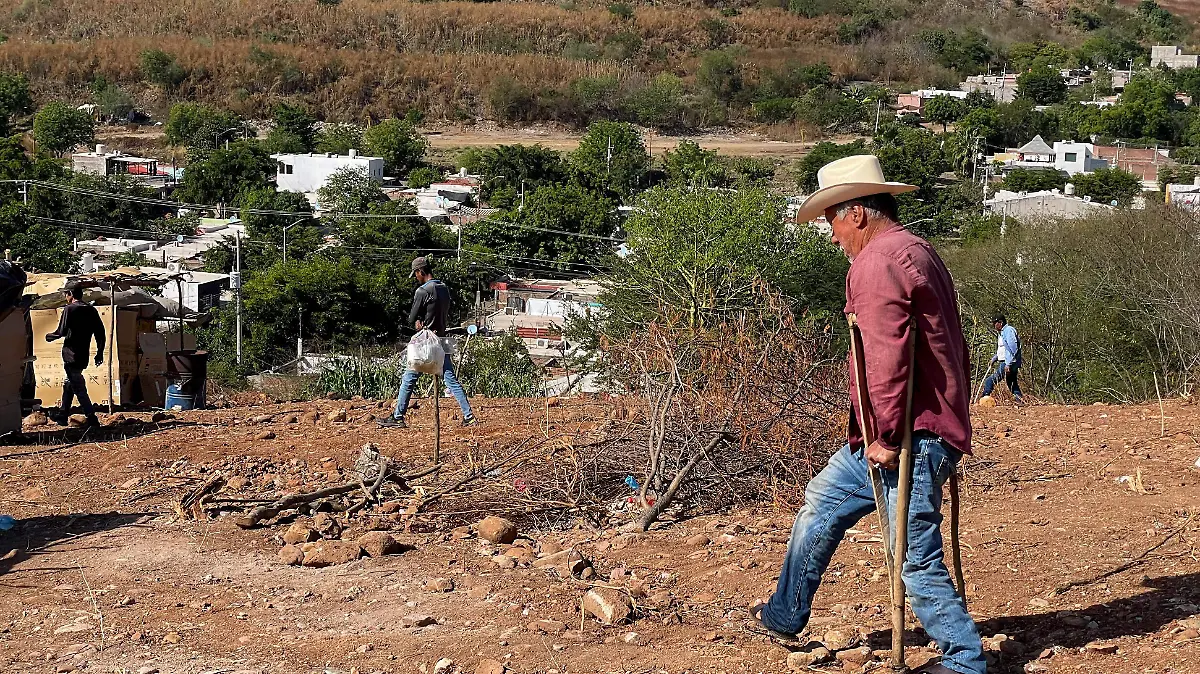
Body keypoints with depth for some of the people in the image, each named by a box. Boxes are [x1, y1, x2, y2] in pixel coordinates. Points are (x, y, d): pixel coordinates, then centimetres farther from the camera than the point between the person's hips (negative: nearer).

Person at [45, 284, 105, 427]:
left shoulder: (69, 309, -9)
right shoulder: (92, 310, 10)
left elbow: (62, 332, -14)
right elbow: (100, 332, 8)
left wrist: (49, 336, 6)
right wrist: (100, 353, 14)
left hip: (71, 354, -7)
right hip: (84, 355, 7)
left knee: (78, 387, -6)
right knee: (69, 384, 22)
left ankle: (92, 419, -12)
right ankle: (63, 415, 30)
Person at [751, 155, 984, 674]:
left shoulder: (877, 262, -15)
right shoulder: (918, 252, 18)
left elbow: (886, 356, -23)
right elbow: (951, 345, 21)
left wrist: (887, 435, -19)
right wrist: (955, 416, 24)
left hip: (907, 437, -11)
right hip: (937, 427, 11)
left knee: (916, 558, -6)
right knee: (822, 501, 20)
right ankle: (785, 616, 31)